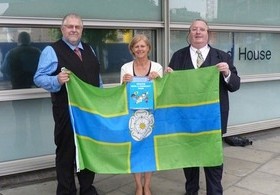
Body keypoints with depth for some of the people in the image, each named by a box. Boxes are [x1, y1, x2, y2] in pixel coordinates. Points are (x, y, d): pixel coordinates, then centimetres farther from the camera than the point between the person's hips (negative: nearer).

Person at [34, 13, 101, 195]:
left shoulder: (89, 49, 14)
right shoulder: (51, 50, -5)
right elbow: (39, 78, -11)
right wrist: (57, 80, -30)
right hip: (67, 111, -6)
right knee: (66, 151, 5)